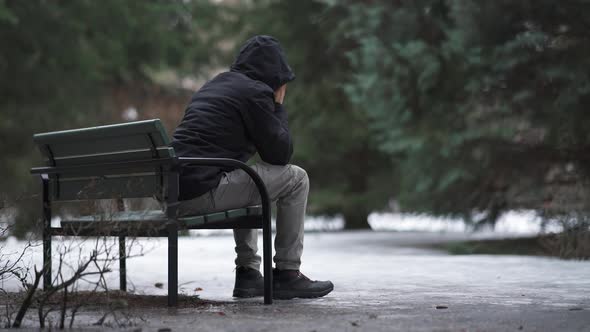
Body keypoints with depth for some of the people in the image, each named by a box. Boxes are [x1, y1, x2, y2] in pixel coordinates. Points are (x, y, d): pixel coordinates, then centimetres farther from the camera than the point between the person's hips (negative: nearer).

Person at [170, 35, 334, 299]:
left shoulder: (212, 86, 23)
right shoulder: (256, 92, -4)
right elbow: (281, 152, -1)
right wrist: (278, 106, 12)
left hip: (173, 191, 9)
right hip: (202, 193, -9)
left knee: (246, 183, 36)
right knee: (296, 178, 3)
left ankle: (248, 273, 28)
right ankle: (287, 274, 8)